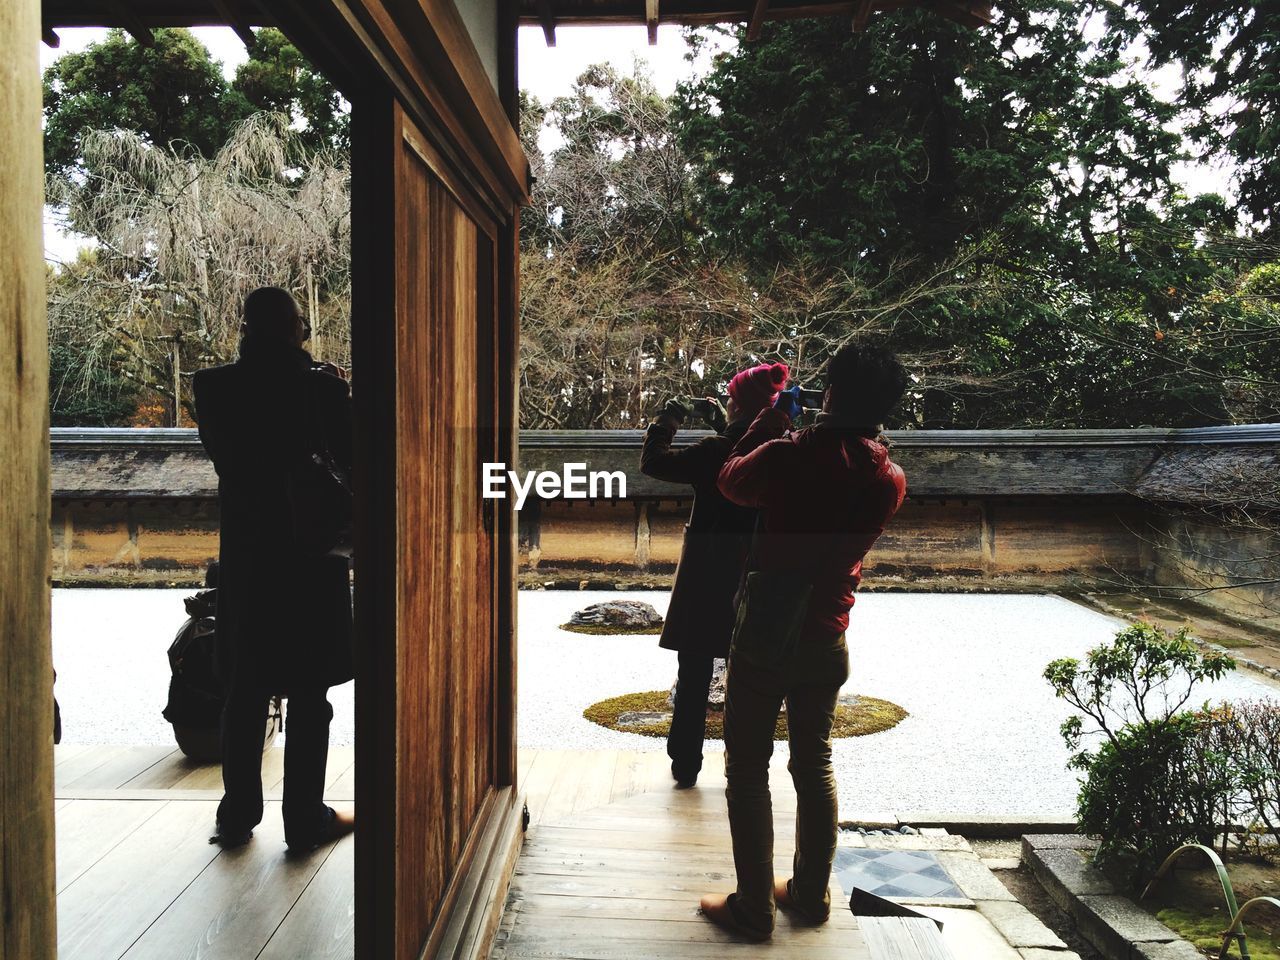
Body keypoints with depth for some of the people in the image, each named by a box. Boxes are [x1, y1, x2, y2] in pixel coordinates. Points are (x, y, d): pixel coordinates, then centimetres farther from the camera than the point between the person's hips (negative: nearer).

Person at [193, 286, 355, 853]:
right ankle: (305, 820, 13)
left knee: (245, 690, 14)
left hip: (244, 555, 3)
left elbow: (219, 451, 11)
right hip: (311, 554, -3)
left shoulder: (214, 387, -3)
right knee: (308, 695, 6)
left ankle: (237, 814, 22)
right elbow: (349, 457, -1)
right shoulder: (321, 386, -12)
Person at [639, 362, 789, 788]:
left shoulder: (715, 450, -16)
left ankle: (685, 765, 17)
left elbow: (653, 462, -8)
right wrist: (722, 425, 17)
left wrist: (665, 422, 6)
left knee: (694, 675, 9)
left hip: (707, 578, -3)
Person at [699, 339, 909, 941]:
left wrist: (767, 427, 14)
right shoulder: (890, 481, -4)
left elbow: (730, 481, 3)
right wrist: (793, 438, 16)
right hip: (827, 642, 5)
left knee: (747, 769, 7)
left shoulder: (786, 457, -17)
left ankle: (753, 907, 13)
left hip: (764, 635, -4)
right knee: (815, 766, 18)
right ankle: (811, 894, 30)